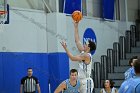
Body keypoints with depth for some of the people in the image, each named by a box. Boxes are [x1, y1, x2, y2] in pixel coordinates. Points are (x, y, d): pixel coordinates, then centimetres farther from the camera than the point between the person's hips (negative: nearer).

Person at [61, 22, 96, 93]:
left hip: (86, 81, -10)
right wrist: (76, 27, 15)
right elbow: (77, 41, 15)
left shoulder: (86, 55, -16)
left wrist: (65, 48, -15)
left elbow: (72, 58, -20)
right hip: (82, 81, 10)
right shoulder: (83, 52, 10)